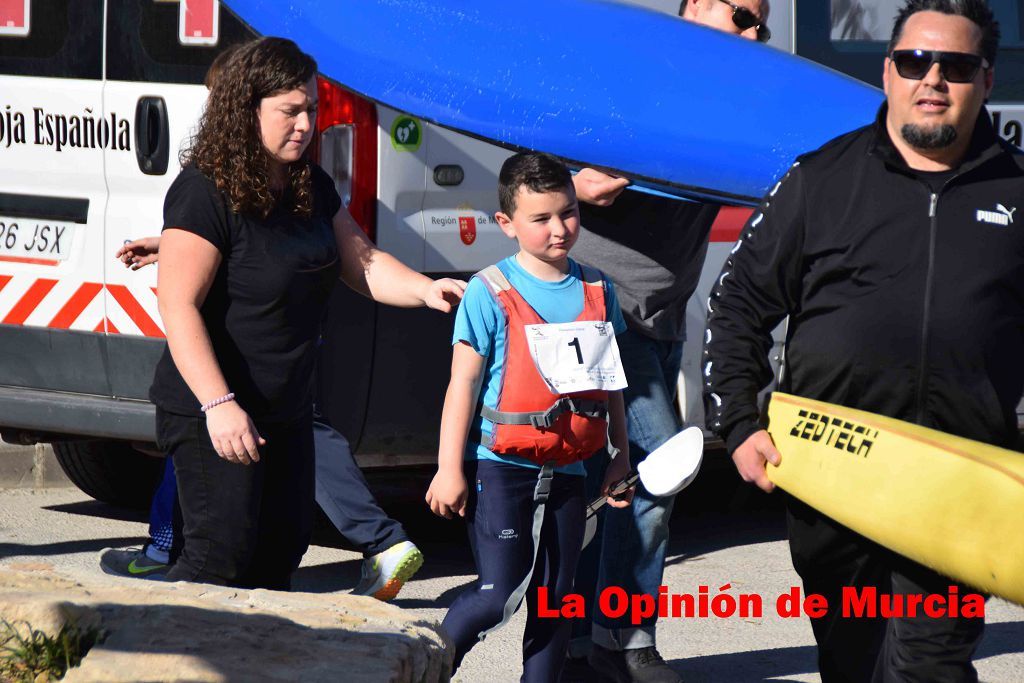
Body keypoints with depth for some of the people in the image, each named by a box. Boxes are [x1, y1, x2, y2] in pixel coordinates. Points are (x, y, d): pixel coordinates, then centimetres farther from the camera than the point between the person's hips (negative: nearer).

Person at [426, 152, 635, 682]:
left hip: (565, 469, 5)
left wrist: (620, 456, 15)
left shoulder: (596, 290, 7)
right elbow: (463, 382, -8)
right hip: (499, 466, -5)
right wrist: (449, 469, -11)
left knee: (554, 597, 7)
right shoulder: (490, 292, -8)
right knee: (499, 594, -11)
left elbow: (609, 380, 15)